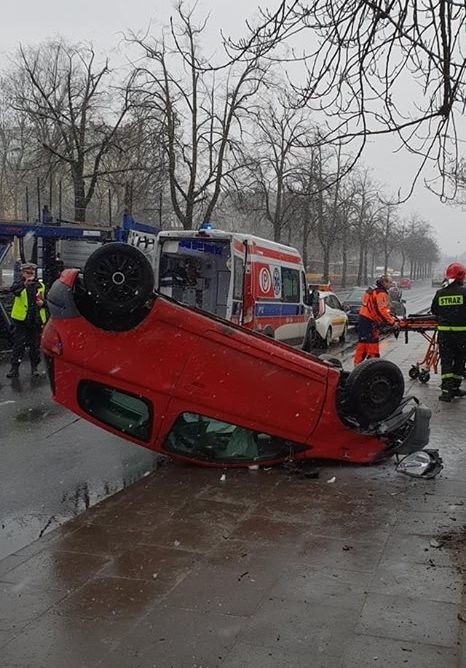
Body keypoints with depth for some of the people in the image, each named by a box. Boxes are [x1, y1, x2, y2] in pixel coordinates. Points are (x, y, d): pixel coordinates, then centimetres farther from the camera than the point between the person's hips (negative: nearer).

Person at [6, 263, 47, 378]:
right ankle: (14, 368, 5)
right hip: (21, 319, -2)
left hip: (36, 320, 2)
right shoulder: (19, 284, 1)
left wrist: (43, 303, -4)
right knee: (18, 345, -1)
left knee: (35, 345, 9)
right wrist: (24, 283, -38)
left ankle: (34, 367, 20)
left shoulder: (41, 286, 9)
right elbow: (13, 290, -22)